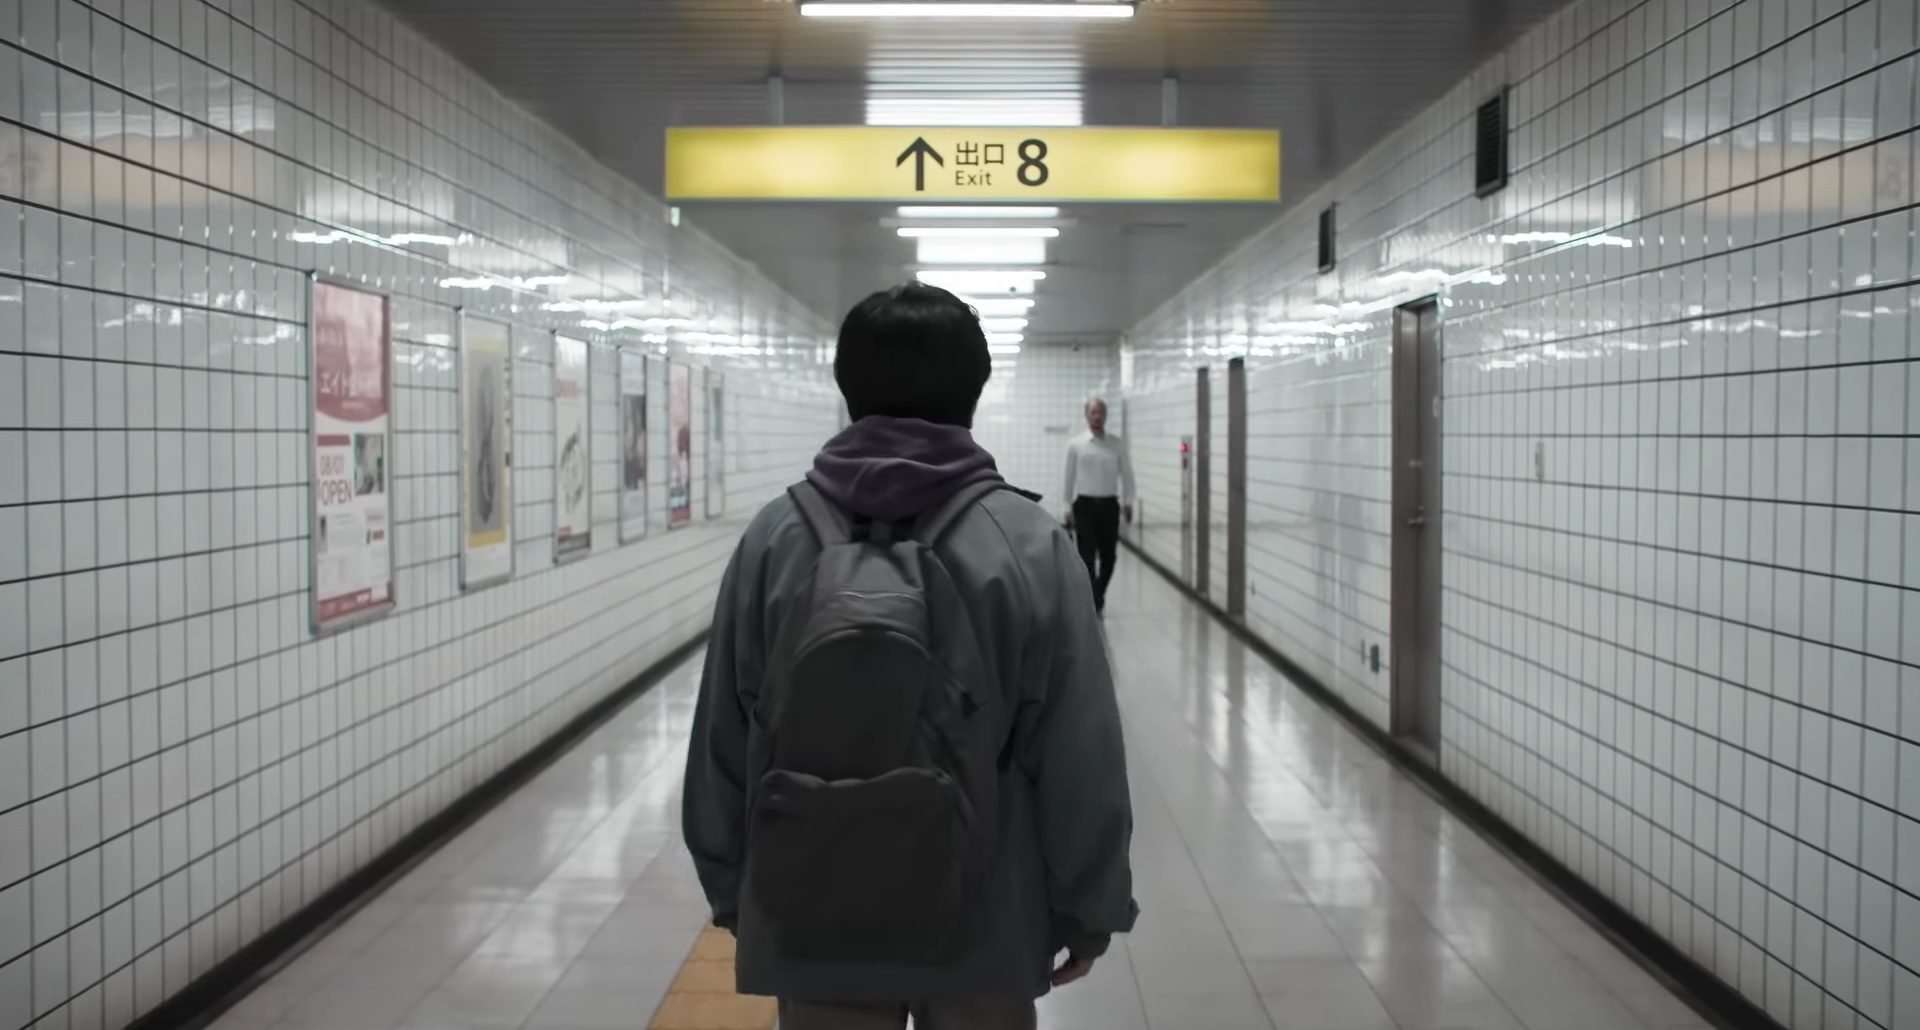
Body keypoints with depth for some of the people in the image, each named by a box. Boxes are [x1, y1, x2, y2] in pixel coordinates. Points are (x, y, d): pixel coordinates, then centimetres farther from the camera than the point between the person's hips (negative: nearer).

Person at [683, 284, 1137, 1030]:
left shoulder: (774, 537, -6)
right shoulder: (1028, 543, -12)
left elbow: (720, 742, 2)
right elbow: (1080, 759, -9)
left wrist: (734, 893, 15)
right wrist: (1088, 907, 5)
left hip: (811, 926, 2)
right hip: (981, 932, -1)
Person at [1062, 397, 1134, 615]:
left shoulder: (1117, 444, 4)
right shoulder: (1076, 445, 1)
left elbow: (1126, 473, 5)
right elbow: (1070, 477, 6)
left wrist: (1128, 501, -4)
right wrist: (1069, 507, 5)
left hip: (1109, 504, 2)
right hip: (1085, 504, -2)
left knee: (1108, 556, 7)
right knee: (1087, 557, -5)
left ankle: (1098, 596, 30)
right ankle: (1092, 603, -1)